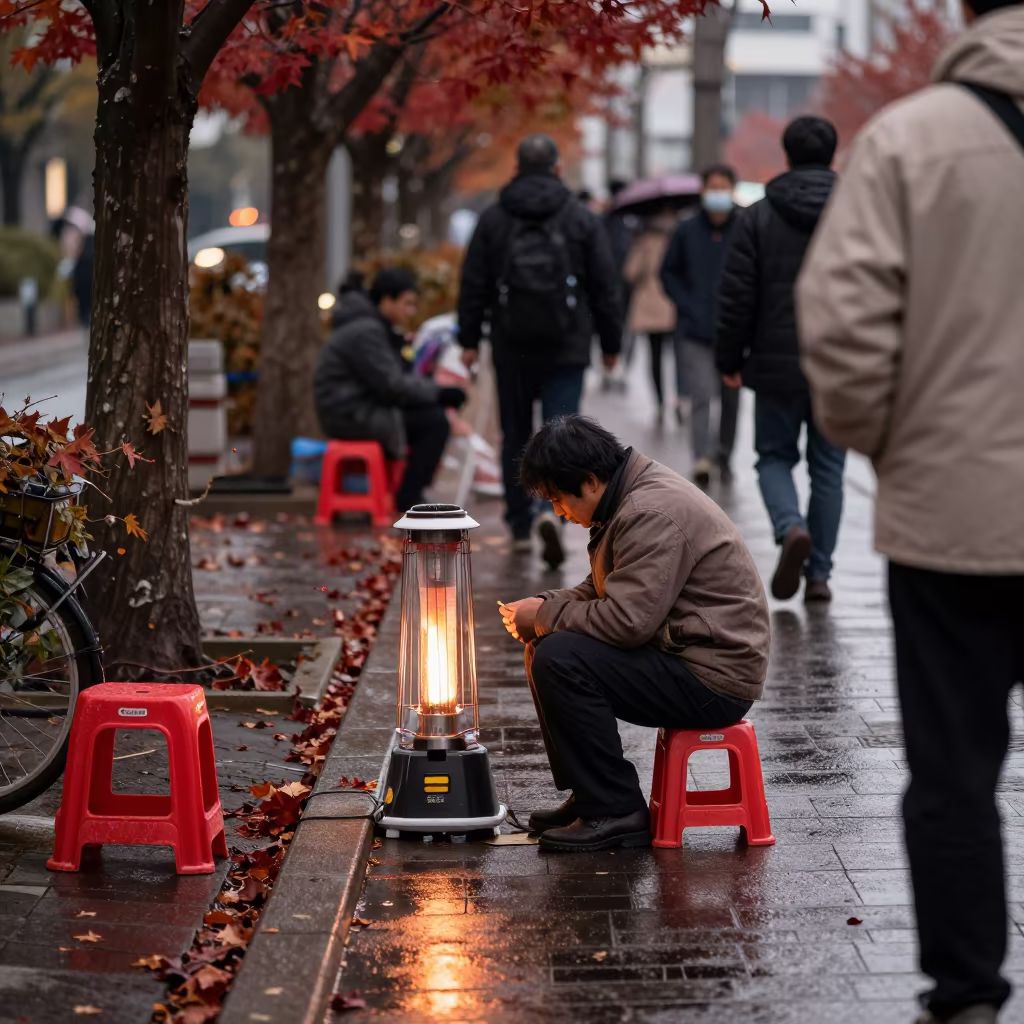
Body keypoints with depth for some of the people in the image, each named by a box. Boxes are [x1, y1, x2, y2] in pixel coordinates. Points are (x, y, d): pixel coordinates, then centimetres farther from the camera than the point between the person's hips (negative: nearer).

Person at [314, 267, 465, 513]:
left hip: (363, 407, 10)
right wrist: (440, 393, -14)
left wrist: (437, 390, 0)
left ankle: (410, 494, 9)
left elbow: (402, 375, 16)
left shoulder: (377, 327, 16)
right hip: (349, 416, -10)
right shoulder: (365, 332, -17)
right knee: (435, 421, -16)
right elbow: (392, 385, -22)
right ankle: (408, 499, -10)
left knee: (434, 411, 8)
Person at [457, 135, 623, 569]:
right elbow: (605, 287, 3)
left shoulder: (493, 219, 3)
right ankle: (550, 510, -26)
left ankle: (520, 525, 19)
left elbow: (473, 285, 3)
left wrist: (470, 339, 8)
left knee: (515, 435, 13)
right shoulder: (582, 220, 1)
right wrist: (610, 342, 10)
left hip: (511, 348, 1)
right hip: (566, 348, -1)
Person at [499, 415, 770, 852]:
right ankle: (590, 796, 14)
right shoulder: (635, 496, 11)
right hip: (688, 654, 11)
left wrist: (546, 616, -13)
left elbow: (627, 620, -27)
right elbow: (603, 589, 22)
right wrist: (547, 606, 3)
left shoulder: (651, 514, -22)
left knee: (559, 661, -22)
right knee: (543, 650, 11)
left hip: (714, 681, -11)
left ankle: (616, 812, -13)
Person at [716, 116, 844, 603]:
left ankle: (791, 528, -15)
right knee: (828, 468, 10)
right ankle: (819, 572, 10)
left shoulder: (758, 216, -3)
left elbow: (736, 296, -4)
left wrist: (729, 358, 6)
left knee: (775, 456, 13)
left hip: (778, 364, -1)